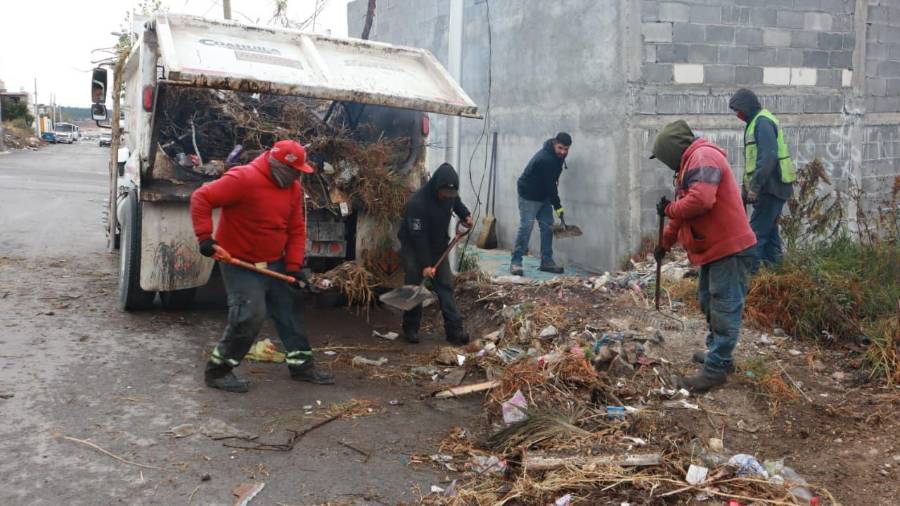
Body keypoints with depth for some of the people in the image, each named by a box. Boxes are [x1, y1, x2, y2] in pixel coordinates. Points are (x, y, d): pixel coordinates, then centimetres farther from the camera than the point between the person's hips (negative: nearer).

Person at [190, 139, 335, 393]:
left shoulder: (293, 187, 3)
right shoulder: (243, 179, -20)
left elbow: (297, 229, 6)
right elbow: (201, 198, -20)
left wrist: (293, 266, -2)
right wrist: (205, 238, -26)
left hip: (275, 264, 8)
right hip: (240, 264, -8)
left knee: (290, 312, 11)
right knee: (250, 315, -15)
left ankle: (302, 365, 24)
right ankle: (218, 370, 2)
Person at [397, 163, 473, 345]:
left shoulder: (450, 194, -10)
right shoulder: (417, 202, -31)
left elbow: (457, 203, 18)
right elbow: (418, 236, -29)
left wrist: (466, 215, -1)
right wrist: (426, 264, -28)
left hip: (438, 246, 6)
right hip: (413, 247, -5)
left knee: (446, 285, -2)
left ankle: (454, 329, -3)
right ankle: (410, 329, 12)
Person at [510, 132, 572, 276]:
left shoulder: (558, 155, 1)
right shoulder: (546, 159, -28)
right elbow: (550, 184, -25)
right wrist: (557, 206, -19)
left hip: (544, 196, 9)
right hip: (529, 195, -9)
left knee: (547, 227, 5)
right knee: (526, 227, -12)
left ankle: (547, 261, 10)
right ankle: (516, 262, -7)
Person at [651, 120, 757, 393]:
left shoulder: (703, 158, -15)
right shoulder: (690, 164, 19)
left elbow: (701, 200, -30)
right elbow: (683, 213, 27)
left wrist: (668, 209, -13)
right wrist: (664, 244, 29)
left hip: (730, 249, -11)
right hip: (714, 248, 11)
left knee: (725, 309, -7)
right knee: (709, 303, 20)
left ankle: (716, 368, -4)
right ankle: (717, 353, 32)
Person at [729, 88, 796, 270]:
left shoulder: (763, 122, -14)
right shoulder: (756, 122, 18)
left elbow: (768, 157, -24)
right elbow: (754, 160, 22)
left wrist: (755, 187, -24)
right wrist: (746, 189, 22)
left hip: (771, 187, -10)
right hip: (773, 187, 10)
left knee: (757, 231, -10)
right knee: (769, 228, 14)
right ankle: (773, 265, 21)